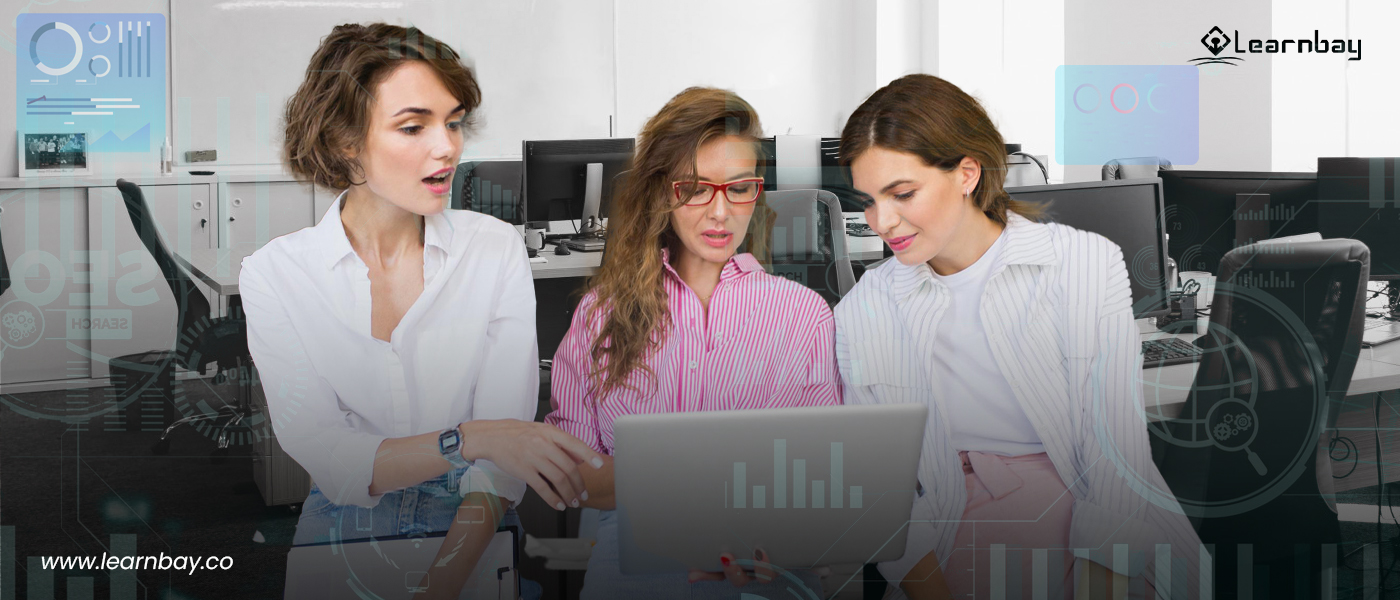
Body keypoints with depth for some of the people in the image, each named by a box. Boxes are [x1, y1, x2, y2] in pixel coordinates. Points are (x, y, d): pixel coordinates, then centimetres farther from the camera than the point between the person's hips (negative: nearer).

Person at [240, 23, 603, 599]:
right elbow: (326, 457, -12)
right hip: (343, 532, 0)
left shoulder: (496, 250, 0)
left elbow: (506, 436, -8)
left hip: (474, 532, 0)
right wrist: (471, 440, -27)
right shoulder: (274, 274, -3)